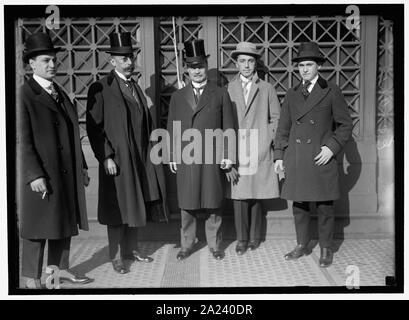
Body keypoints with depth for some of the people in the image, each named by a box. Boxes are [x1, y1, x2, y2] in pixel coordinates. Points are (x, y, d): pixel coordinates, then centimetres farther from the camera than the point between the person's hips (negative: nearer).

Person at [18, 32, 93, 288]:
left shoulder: (60, 93, 14)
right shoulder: (25, 95, -9)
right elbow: (23, 140, -14)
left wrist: (81, 167, 15)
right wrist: (34, 175, -20)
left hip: (67, 174, 7)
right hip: (41, 176, -7)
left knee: (65, 223, 14)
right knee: (38, 227, 3)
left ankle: (61, 269, 28)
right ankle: (32, 277, 17)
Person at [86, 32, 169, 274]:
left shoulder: (136, 88, 13)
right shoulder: (100, 89, -8)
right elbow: (94, 127, -11)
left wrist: (151, 150, 7)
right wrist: (106, 157, -16)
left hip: (141, 159, 6)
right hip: (117, 160, -6)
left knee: (137, 206, 14)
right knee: (118, 209, 3)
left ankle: (132, 248, 31)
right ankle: (116, 257, 17)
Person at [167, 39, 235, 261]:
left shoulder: (220, 94, 6)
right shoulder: (178, 96, 11)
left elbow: (228, 127, 4)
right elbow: (171, 129, 11)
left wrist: (228, 155, -3)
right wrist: (172, 156, 4)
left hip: (213, 158, -1)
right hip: (185, 158, 2)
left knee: (213, 203, 6)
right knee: (187, 204, 6)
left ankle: (215, 245, 20)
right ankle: (187, 244, 20)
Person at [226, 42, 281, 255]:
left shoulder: (266, 89, 9)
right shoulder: (228, 89, 9)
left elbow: (275, 118, 12)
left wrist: (269, 140, 1)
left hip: (259, 152, 0)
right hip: (235, 151, 0)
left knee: (256, 196, 4)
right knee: (238, 195, -2)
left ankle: (254, 237, 19)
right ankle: (242, 239, 10)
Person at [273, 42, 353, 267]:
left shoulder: (331, 92, 1)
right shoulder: (292, 95, 11)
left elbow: (345, 125, 2)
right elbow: (283, 128, 14)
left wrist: (332, 147, -10)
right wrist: (279, 155, 8)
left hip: (321, 158, -3)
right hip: (296, 160, 3)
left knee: (324, 207, 3)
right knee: (299, 205, 10)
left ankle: (326, 249, 19)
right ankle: (302, 245, 25)